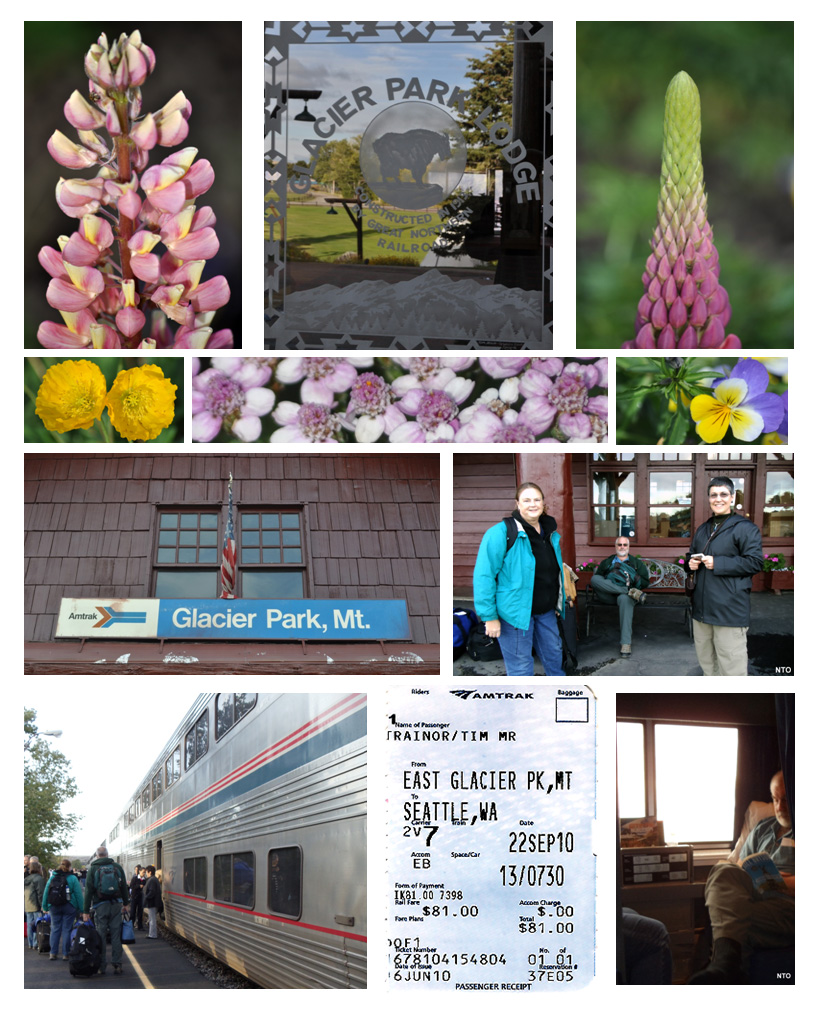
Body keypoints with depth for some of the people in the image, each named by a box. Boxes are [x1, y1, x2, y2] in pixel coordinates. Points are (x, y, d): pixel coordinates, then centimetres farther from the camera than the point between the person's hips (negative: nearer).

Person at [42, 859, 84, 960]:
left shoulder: (52, 877, 5)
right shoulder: (72, 878, -5)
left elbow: (46, 892, 7)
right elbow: (78, 895, -7)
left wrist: (45, 906, 13)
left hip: (54, 907, 3)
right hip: (69, 908, -3)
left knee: (55, 929, 8)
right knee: (66, 930, 1)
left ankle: (53, 953, 5)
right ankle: (65, 954, 2)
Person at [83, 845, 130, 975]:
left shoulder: (93, 869, -2)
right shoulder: (117, 867, 5)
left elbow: (88, 890, -3)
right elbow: (124, 886, 11)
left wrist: (86, 911, -1)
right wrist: (125, 904, 21)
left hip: (100, 906, -2)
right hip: (116, 905, 2)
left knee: (101, 935, 3)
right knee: (116, 935, 4)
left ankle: (102, 966, 4)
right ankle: (117, 964, 2)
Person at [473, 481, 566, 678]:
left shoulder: (551, 534, 6)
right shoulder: (501, 533, -18)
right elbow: (484, 576, -18)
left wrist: (558, 605, 20)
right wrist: (489, 616, -19)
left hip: (546, 611, 7)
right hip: (515, 613, -7)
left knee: (554, 658, 21)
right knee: (521, 669, 0)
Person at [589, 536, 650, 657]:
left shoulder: (637, 563, 26)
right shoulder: (606, 563, 27)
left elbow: (645, 583, 17)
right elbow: (596, 578, 13)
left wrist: (635, 579, -7)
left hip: (625, 595, -2)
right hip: (608, 596, 2)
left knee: (625, 599, -42)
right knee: (594, 579, -29)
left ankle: (626, 643, -47)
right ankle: (630, 591, -36)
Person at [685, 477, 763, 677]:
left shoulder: (745, 528, -6)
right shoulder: (702, 530, 20)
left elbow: (755, 562, -15)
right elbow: (691, 555, 32)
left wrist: (717, 563, -19)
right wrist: (690, 563, 6)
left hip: (730, 612, -8)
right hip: (702, 608, 8)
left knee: (731, 669, -8)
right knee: (706, 663, 16)